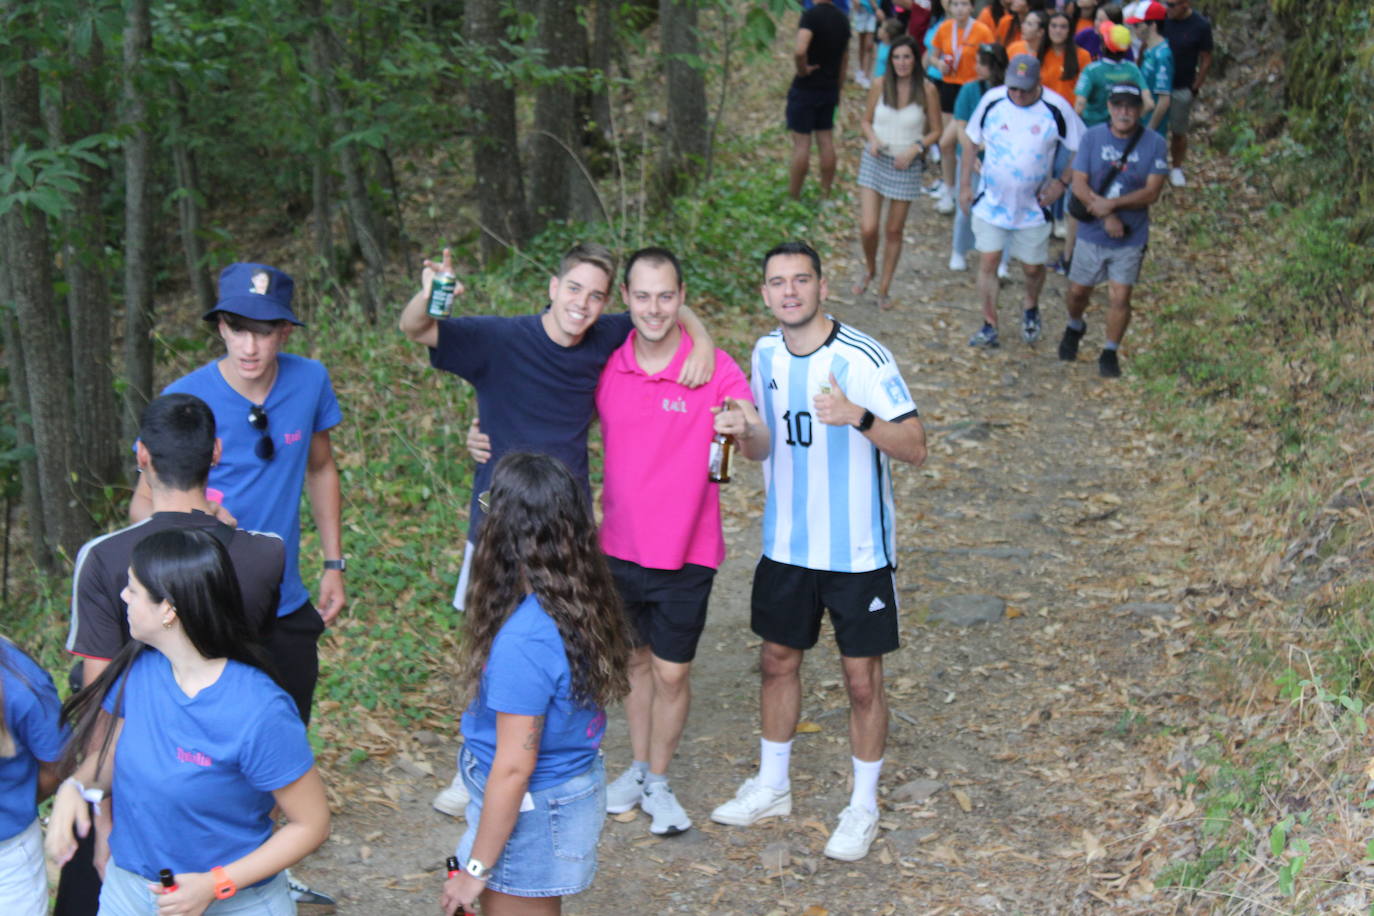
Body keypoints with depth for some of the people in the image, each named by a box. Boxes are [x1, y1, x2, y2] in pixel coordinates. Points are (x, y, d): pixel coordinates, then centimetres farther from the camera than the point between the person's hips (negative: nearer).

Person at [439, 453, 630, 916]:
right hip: (579, 785, 8)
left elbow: (514, 768, -24)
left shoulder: (524, 642, -30)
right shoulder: (584, 604, -7)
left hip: (531, 807, -8)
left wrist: (476, 868, -15)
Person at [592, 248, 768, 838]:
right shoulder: (607, 366, -5)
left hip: (684, 554, -3)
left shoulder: (713, 368, -16)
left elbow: (760, 449, -25)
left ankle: (657, 782, 29)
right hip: (620, 546, 3)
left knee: (672, 674, 8)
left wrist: (746, 429, -48)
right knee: (635, 658, 20)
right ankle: (638, 767, 39)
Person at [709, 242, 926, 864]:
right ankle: (772, 786, 38)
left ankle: (863, 807, 25)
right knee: (778, 660, 18)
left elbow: (915, 448, -21)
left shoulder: (864, 359, -19)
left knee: (862, 678, 6)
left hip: (857, 550, -5)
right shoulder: (765, 354, 1)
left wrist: (859, 417, -37)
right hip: (786, 544, 6)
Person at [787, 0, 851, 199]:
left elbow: (799, 51, -34)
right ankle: (825, 195, 16)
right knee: (826, 141, 11)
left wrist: (802, 70, -15)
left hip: (805, 87, -7)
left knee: (801, 143, -1)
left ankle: (793, 196, 7)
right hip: (829, 89, 7)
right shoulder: (842, 19, 6)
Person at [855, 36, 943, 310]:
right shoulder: (880, 86, -4)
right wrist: (872, 139, -13)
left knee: (894, 230, 8)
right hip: (875, 161, 1)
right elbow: (866, 121, 8)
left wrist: (915, 149, -16)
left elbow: (935, 131, 0)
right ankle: (869, 269, 25)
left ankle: (885, 287, 24)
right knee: (868, 228, -7)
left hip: (906, 165, -1)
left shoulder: (926, 90, -8)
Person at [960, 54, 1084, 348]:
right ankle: (989, 326, 10)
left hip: (1033, 205, -1)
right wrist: (965, 185, 4)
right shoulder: (991, 101, -9)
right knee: (988, 261, -2)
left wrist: (1061, 182, -10)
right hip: (991, 200, 1)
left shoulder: (1056, 108, -14)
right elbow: (972, 143, 5)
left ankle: (1031, 309, 41)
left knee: (1033, 267, 11)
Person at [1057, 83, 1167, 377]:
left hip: (1131, 236, -1)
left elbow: (1152, 192, -14)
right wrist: (1106, 216, -20)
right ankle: (1074, 327, 46)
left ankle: (1110, 353, 17)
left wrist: (1112, 204, -25)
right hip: (1092, 232, 1)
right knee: (1078, 290, 14)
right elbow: (1079, 184, -9)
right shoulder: (1092, 137, -5)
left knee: (1120, 298, -4)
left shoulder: (1155, 144, -8)